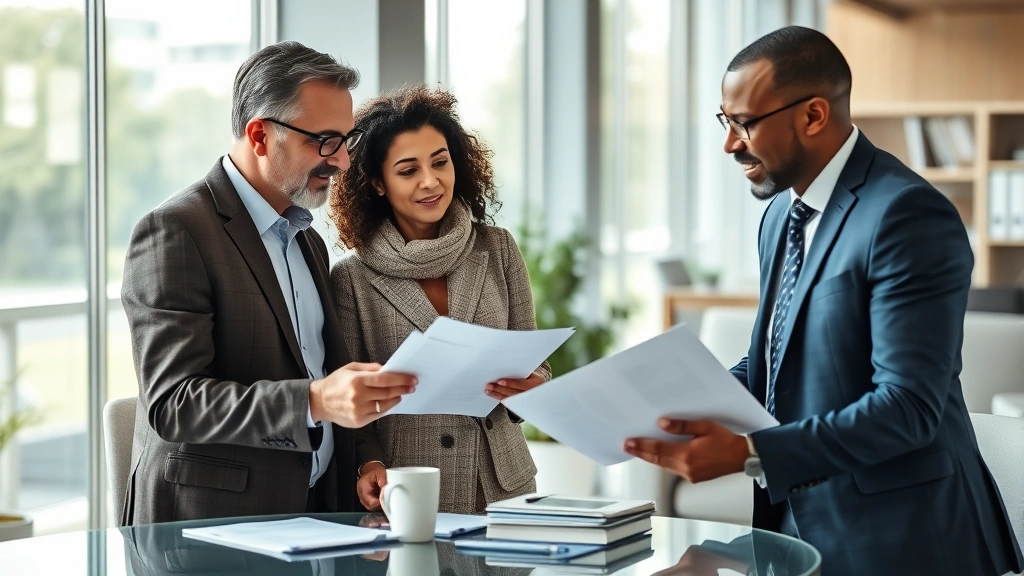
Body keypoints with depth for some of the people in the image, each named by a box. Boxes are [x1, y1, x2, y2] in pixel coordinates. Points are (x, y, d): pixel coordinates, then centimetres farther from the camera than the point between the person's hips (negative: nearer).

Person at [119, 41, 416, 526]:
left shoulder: (308, 241, 19)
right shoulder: (174, 232, -9)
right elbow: (173, 403, -18)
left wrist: (360, 469, 4)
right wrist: (315, 401, -29)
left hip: (313, 517, 6)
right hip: (209, 523, -6)